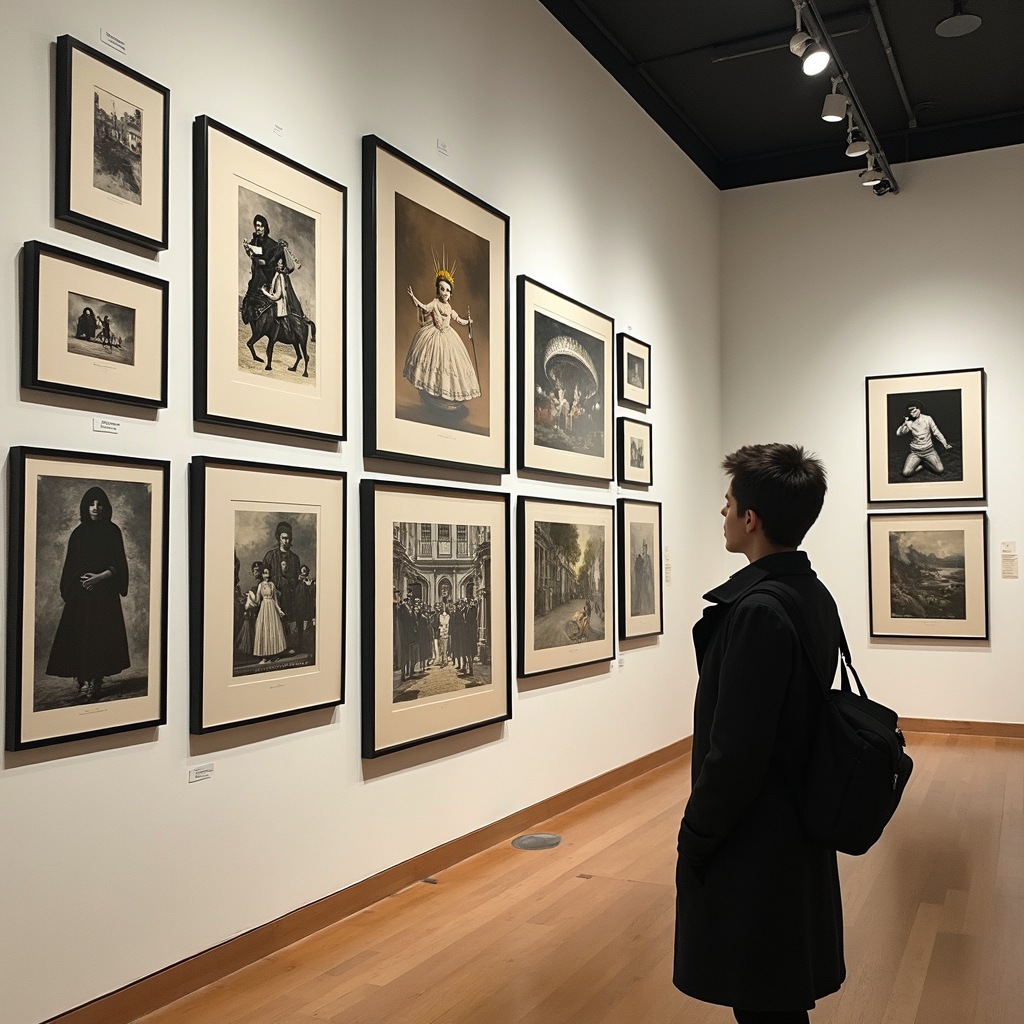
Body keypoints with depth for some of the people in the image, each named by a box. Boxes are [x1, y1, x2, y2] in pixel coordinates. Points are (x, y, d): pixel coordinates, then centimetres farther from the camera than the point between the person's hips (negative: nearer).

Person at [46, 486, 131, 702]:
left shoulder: (112, 531, 2)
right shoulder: (79, 533, 9)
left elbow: (119, 564, -1)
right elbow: (70, 566, 10)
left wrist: (100, 576, -15)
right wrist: (74, 585, -5)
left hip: (105, 592, -2)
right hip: (81, 593, 2)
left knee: (101, 635, -5)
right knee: (79, 634, -4)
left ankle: (96, 682, -2)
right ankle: (84, 680, 0)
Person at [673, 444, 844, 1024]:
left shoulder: (757, 612, -26)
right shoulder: (816, 597, 4)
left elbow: (734, 753, -25)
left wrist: (694, 838, -12)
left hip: (753, 850, -9)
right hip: (800, 839, 9)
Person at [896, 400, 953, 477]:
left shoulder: (927, 419, -5)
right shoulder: (909, 422, -3)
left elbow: (936, 432, 3)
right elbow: (898, 434, -14)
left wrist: (945, 444, 3)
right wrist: (905, 424, -26)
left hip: (929, 450, 0)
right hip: (915, 452, 0)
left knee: (940, 470, -18)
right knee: (906, 473, -20)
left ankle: (924, 462, 9)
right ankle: (921, 464, 8)